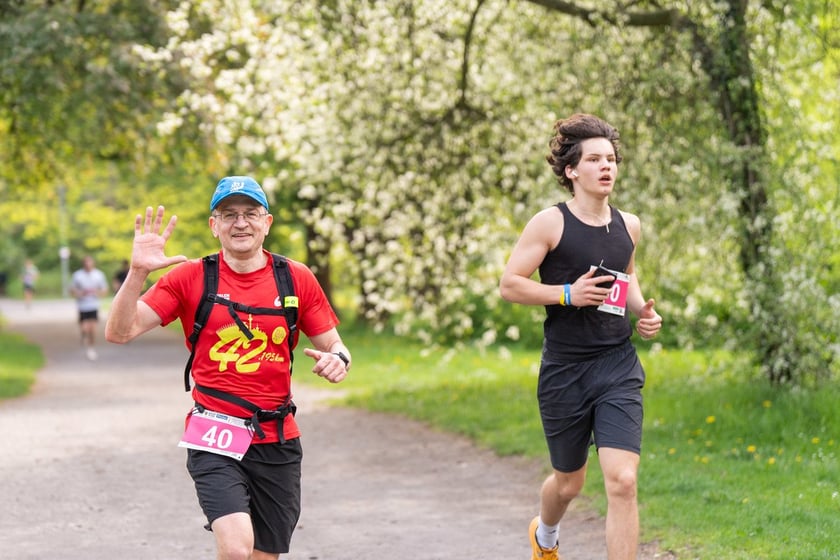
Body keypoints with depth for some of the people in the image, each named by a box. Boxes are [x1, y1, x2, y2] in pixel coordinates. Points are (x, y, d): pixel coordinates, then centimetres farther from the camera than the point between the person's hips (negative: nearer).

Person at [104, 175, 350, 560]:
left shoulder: (297, 279, 4)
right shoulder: (190, 277, -1)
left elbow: (334, 346, 9)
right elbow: (119, 332, -6)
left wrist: (337, 360, -15)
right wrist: (138, 272, -21)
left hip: (277, 441, 3)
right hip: (214, 441, -3)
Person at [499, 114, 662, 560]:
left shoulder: (628, 226, 6)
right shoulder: (550, 223, -8)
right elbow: (509, 284, -9)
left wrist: (643, 310, 7)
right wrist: (568, 294, -19)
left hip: (618, 368, 2)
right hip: (564, 370, -2)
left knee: (622, 480, -14)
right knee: (569, 482, 15)